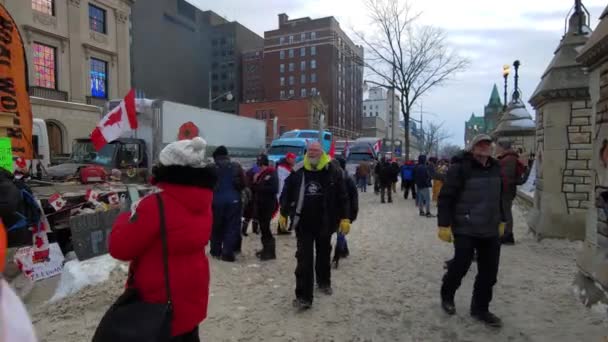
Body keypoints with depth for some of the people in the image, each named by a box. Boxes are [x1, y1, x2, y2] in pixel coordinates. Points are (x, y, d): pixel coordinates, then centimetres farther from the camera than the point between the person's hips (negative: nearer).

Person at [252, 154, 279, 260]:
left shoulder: (272, 174, -8)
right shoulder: (259, 174, 14)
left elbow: (274, 189, -19)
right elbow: (254, 188, 19)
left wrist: (260, 187, -14)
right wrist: (255, 182, -1)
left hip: (268, 205, -7)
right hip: (260, 204, 7)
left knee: (265, 228, -10)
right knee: (263, 227, 11)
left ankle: (270, 252, -2)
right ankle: (266, 249, 22)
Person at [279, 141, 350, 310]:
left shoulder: (333, 173, -8)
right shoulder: (297, 173, -5)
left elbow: (343, 197, -3)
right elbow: (287, 194, 7)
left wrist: (345, 218, -6)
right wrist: (283, 214, 10)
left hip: (325, 224, 1)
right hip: (303, 224, -1)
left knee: (324, 255, 21)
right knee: (304, 260, -4)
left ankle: (324, 282, 46)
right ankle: (303, 296, 1)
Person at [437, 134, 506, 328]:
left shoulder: (495, 168, 10)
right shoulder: (460, 169, -12)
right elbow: (446, 198, -14)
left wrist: (500, 221, 23)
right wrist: (444, 225, -16)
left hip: (490, 231, 7)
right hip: (465, 230, -6)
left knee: (489, 272, 8)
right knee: (460, 267, 1)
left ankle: (480, 309, 26)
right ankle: (447, 296, 29)